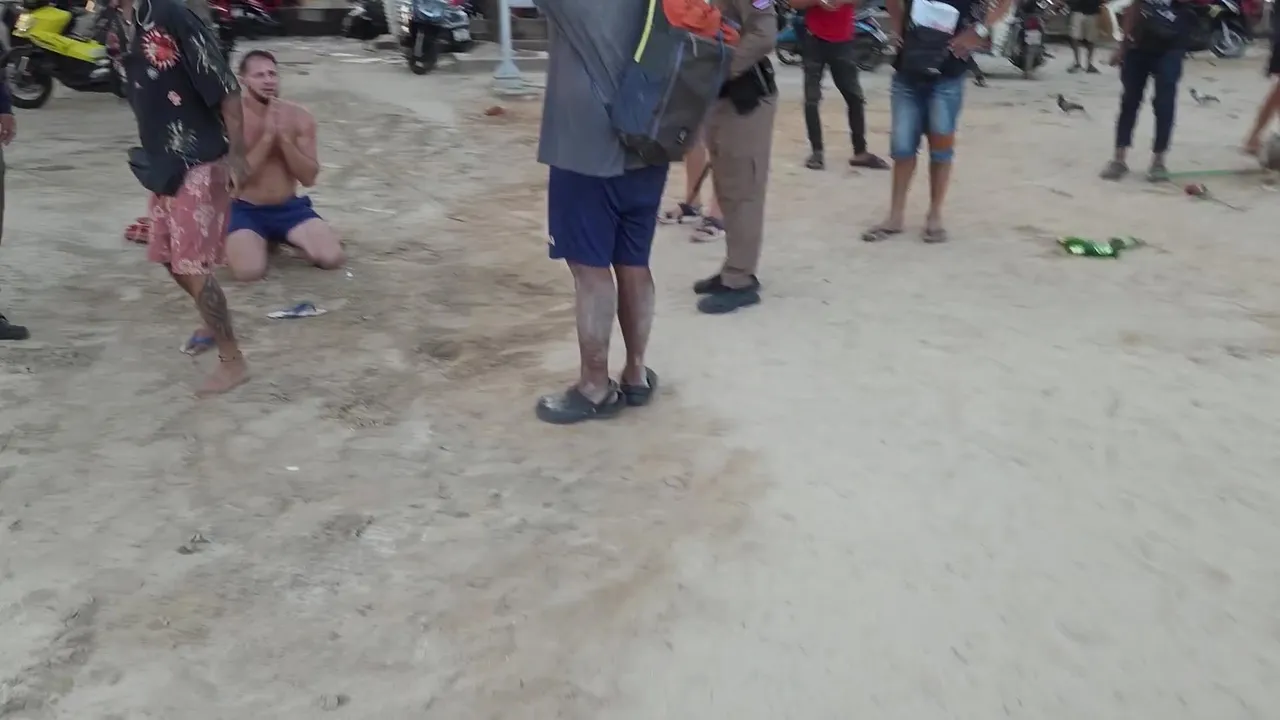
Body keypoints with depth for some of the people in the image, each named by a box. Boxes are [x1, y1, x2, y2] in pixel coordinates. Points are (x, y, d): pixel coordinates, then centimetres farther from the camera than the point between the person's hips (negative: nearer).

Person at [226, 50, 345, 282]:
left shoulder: (299, 117, -3)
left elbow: (309, 178, -6)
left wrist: (284, 138, -20)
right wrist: (267, 136, -24)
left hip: (289, 208, 3)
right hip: (245, 210, -2)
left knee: (332, 257, -19)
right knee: (249, 271, -29)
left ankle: (294, 240, 14)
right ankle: (259, 240, 9)